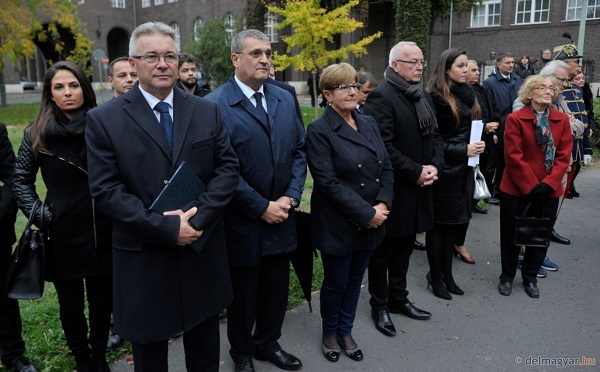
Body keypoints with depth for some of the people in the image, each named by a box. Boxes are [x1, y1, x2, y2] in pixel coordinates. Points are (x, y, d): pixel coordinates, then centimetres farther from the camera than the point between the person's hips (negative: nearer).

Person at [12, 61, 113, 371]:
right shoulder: (37, 133, -2)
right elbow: (20, 180, 6)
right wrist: (39, 215, -5)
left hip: (103, 232, 1)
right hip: (63, 233, 0)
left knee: (102, 299, 13)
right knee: (71, 303, 13)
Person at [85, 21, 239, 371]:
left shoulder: (207, 111, 3)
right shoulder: (105, 119, -7)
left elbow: (228, 167, -2)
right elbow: (106, 190, -12)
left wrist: (199, 218, -16)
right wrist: (165, 228, -19)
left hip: (203, 250, 3)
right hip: (144, 256, -2)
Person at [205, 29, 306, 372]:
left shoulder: (285, 99, 6)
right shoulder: (215, 104, -14)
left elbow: (299, 150, 7)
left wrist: (291, 196, -5)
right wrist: (261, 207, -15)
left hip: (281, 216, 5)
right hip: (243, 221, -5)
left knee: (277, 289, 18)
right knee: (243, 294, 14)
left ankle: (267, 343, 41)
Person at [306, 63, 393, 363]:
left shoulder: (369, 124, 7)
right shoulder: (319, 131, -13)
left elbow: (387, 168, 6)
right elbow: (328, 182, -20)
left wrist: (382, 205, -10)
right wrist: (366, 213, -19)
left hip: (371, 222, 6)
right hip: (338, 224, -5)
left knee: (355, 280, 18)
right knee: (336, 282, 11)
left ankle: (346, 331, 38)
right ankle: (329, 332, 35)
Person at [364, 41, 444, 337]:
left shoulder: (424, 96, 13)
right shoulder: (381, 97, -15)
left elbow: (434, 135, 14)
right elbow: (383, 146, -22)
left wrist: (434, 165, -4)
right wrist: (416, 172, -18)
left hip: (418, 187, 8)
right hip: (391, 189, -8)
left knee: (404, 247, 19)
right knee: (383, 250, 8)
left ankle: (398, 298, 34)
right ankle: (379, 305, 23)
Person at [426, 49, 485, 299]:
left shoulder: (466, 94, 11)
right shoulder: (436, 98, -12)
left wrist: (477, 144, 2)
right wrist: (463, 150, -19)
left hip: (463, 169, 7)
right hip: (444, 170, -7)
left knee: (453, 223, 12)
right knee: (439, 224, 3)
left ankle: (446, 273, 23)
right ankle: (435, 276, 16)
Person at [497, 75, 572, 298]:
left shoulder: (562, 120, 2)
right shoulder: (515, 119, -9)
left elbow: (564, 156, -3)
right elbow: (514, 157, -14)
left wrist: (547, 184, -15)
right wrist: (531, 186, -17)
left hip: (549, 190, 3)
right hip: (516, 188, -3)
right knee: (511, 233, 9)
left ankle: (530, 277, 32)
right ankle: (507, 276, 27)